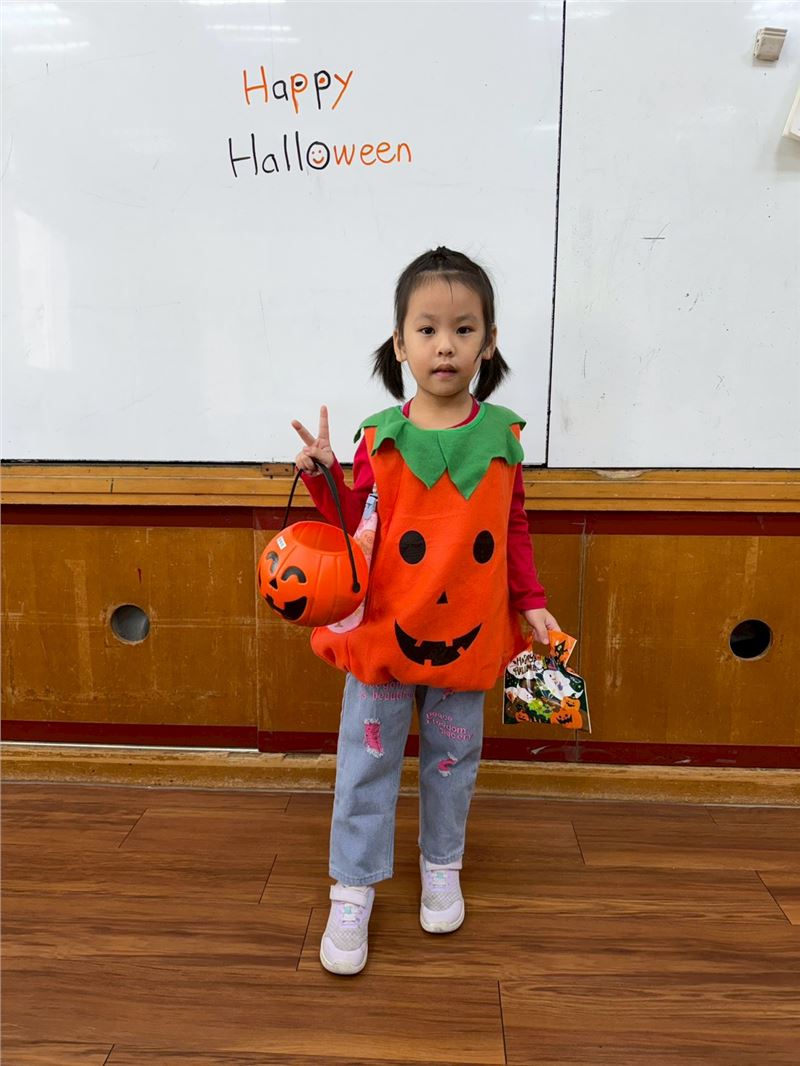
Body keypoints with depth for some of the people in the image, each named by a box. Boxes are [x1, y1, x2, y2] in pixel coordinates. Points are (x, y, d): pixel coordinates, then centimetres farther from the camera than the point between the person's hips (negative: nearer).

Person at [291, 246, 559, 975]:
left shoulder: (502, 434, -3)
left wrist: (532, 604, 1)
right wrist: (324, 476, -18)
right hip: (383, 633, -1)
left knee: (453, 758, 18)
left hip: (467, 635, 1)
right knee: (367, 761, 9)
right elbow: (355, 530, -3)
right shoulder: (380, 437, -6)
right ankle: (353, 891, 28)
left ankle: (442, 867, 42)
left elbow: (514, 531, 5)